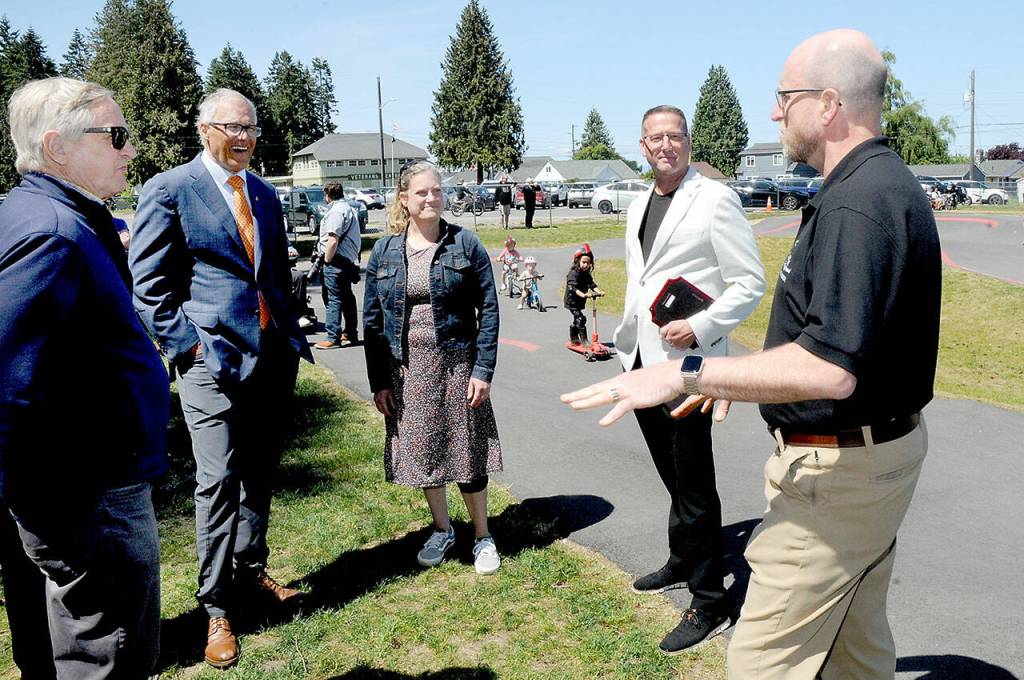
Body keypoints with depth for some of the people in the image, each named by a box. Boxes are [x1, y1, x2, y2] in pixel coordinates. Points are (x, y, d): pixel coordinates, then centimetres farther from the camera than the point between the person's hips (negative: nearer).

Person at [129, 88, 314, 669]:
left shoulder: (266, 194, 14)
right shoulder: (169, 190, -5)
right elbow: (148, 283, -7)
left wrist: (291, 334, 11)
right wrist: (186, 345, -12)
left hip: (274, 355, 6)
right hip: (213, 359, -6)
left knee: (261, 476, 15)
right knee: (219, 483, -2)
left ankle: (251, 572, 33)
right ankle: (216, 607, 12)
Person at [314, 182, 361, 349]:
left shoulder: (336, 211, -14)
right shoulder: (349, 209, 18)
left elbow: (333, 240, -23)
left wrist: (327, 259, -14)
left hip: (336, 261, -10)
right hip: (349, 260, 10)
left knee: (334, 300, -8)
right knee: (347, 298, 15)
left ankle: (333, 338, -7)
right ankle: (351, 334, 23)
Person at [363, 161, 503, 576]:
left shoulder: (465, 245, -3)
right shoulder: (384, 252, 2)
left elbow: (488, 310, -4)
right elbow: (372, 320, 4)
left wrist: (483, 370, -11)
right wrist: (378, 381, 0)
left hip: (456, 365, -2)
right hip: (406, 369, 3)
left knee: (466, 450, 4)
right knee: (420, 450, 12)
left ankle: (482, 537, 21)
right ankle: (442, 529, 32)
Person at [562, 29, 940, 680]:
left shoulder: (858, 204, -24)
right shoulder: (887, 184, 11)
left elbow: (829, 370, -33)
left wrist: (686, 373, -29)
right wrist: (735, 376, 18)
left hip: (839, 471, -11)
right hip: (879, 446, 11)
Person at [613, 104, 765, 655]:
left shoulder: (716, 200, -8)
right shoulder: (638, 207, 15)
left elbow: (750, 283, -10)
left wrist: (698, 327, -20)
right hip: (643, 362, 7)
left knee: (694, 485, -1)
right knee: (672, 476, 20)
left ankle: (709, 604, 11)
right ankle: (682, 563, 38)